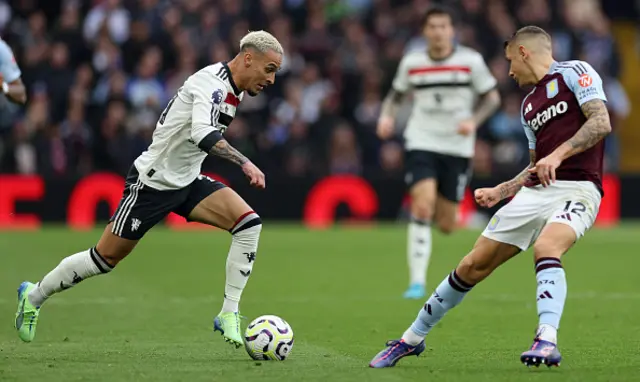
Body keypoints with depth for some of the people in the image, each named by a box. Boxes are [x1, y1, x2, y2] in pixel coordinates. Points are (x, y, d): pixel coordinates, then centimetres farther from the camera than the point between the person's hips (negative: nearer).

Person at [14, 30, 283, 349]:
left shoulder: (232, 89, 5)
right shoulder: (212, 82, -24)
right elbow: (202, 134, -42)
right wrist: (244, 163, -45)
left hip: (187, 181, 8)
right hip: (153, 181, -8)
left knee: (249, 224, -14)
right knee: (106, 257, 3)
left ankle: (229, 314, -10)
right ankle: (34, 295, 25)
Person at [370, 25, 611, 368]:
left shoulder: (574, 72, 0)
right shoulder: (528, 105, 22)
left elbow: (601, 123, -14)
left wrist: (558, 154, -23)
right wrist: (500, 192, 24)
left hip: (577, 189, -7)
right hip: (534, 192, 7)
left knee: (545, 247, -37)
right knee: (473, 265, 4)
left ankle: (547, 342, -41)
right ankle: (412, 339, 16)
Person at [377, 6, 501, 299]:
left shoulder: (471, 61, -3)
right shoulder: (412, 63, 1)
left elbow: (492, 97, 4)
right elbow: (396, 95, 17)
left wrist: (474, 121, -14)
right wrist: (387, 116, -4)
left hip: (457, 148, 0)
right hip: (421, 143, 0)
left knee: (446, 225, 3)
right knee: (422, 208, -21)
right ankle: (417, 282, -17)